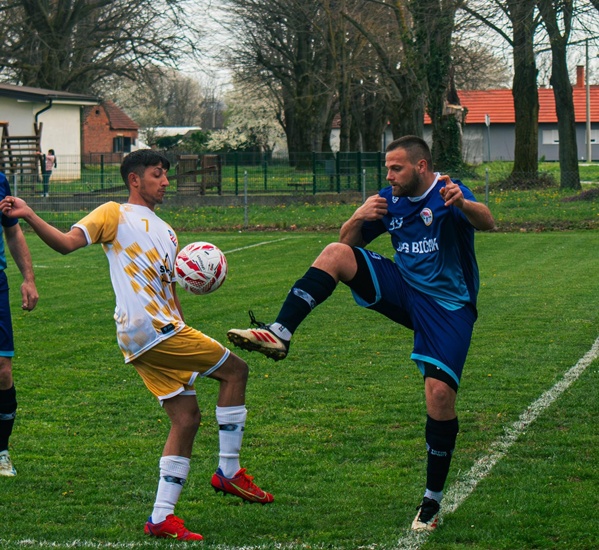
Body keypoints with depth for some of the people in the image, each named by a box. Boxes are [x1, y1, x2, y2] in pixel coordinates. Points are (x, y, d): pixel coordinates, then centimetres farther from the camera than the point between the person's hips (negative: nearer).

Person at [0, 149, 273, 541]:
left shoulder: (166, 232, 26)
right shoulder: (116, 215, 2)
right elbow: (66, 243, -10)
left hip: (165, 330, 9)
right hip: (147, 329, -9)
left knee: (187, 418, 5)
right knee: (235, 369, -7)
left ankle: (162, 516, 6)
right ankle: (229, 471, 1)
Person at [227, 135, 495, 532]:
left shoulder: (447, 194, -14)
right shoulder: (390, 201, 6)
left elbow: (486, 222, -33)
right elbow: (347, 242, 12)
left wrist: (462, 204, -56)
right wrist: (357, 219, -11)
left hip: (447, 306, -5)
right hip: (403, 291, 5)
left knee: (440, 394, -17)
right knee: (335, 254, -14)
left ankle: (433, 499, -1)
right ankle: (279, 334, -24)